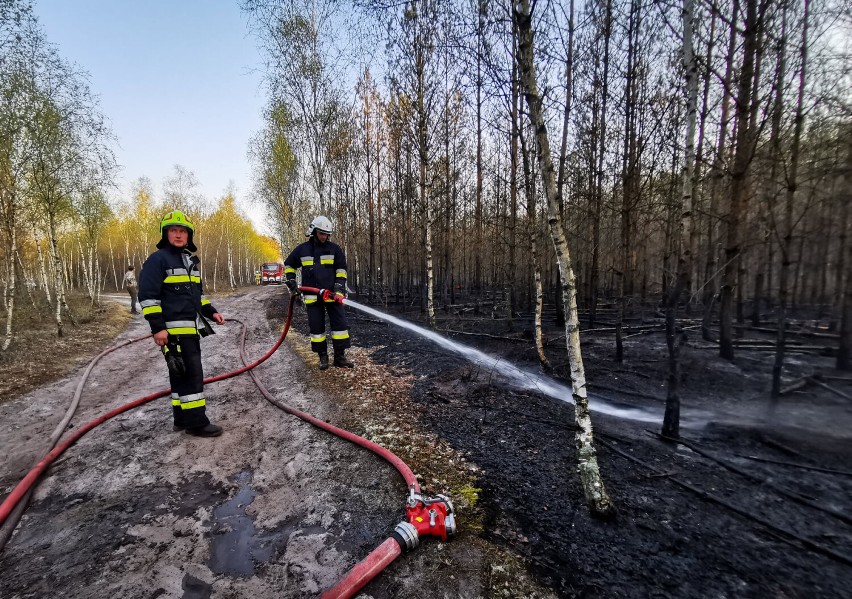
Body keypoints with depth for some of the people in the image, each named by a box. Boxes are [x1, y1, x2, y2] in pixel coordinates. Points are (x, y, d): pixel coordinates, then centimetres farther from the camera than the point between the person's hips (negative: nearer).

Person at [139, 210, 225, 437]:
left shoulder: (191, 260, 19)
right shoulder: (157, 259, -6)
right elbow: (147, 296, -12)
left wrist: (211, 312, 14)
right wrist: (157, 327, -17)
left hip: (191, 328, 9)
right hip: (174, 330, -9)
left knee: (182, 375, 14)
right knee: (191, 374, -9)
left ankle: (182, 418, 23)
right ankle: (196, 422, -1)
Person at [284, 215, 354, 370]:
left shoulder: (334, 249, 2)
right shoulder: (302, 249, 5)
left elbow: (341, 269, 5)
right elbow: (289, 265, 20)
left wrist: (339, 286, -6)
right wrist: (291, 281, 9)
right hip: (312, 296, 1)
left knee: (340, 323, -2)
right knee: (316, 327, 5)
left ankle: (340, 356, 8)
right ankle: (323, 357, 17)